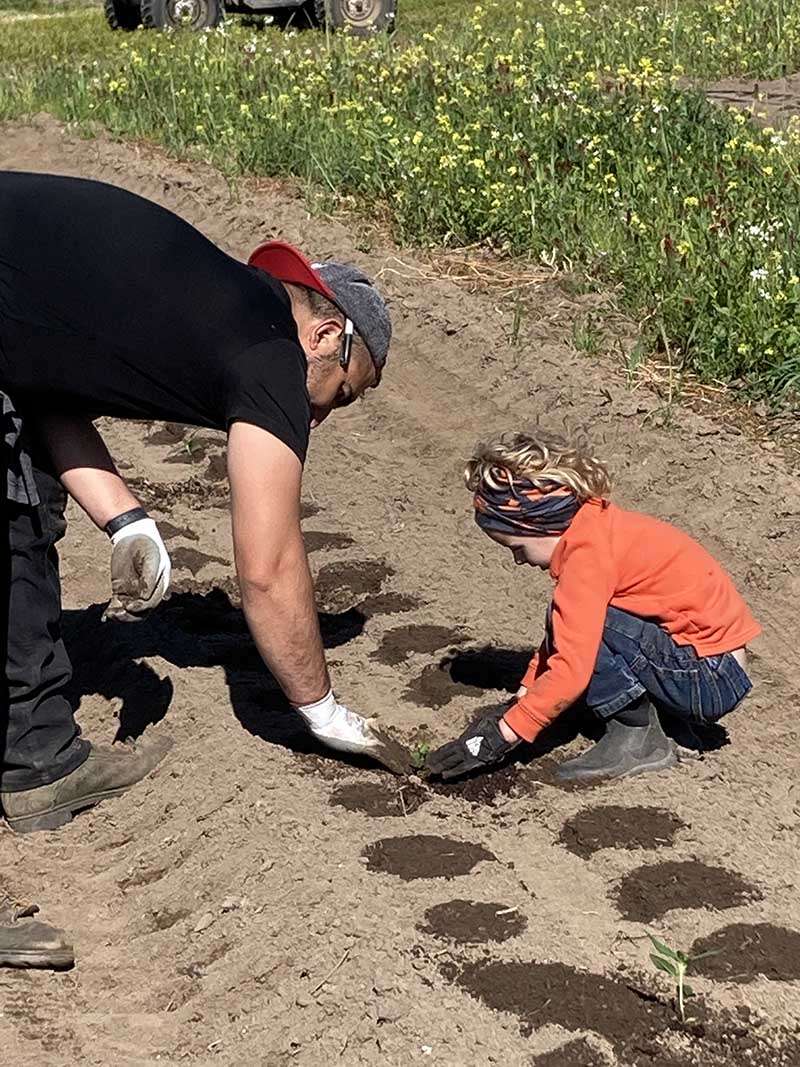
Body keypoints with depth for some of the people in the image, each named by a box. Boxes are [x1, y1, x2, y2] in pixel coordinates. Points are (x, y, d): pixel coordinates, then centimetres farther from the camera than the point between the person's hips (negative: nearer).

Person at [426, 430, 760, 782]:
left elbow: (571, 670, -26)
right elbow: (561, 636, 17)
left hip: (712, 680, -10)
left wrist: (501, 735, -20)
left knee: (585, 624, -18)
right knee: (576, 624, 12)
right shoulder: (591, 525, 7)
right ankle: (671, 722, 11)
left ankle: (638, 738, -6)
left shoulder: (588, 552, -21)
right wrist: (520, 702, 12)